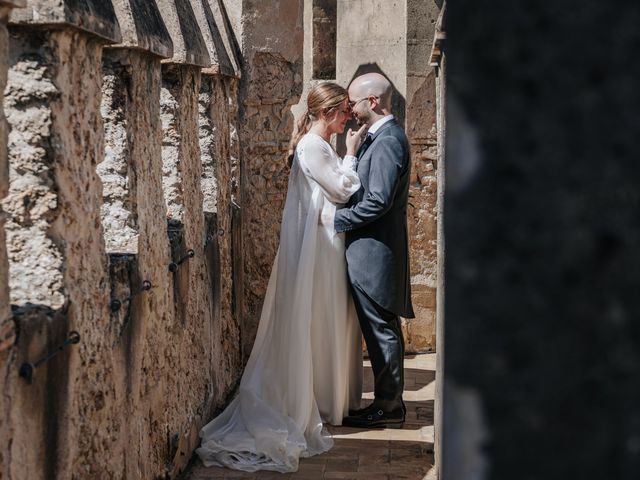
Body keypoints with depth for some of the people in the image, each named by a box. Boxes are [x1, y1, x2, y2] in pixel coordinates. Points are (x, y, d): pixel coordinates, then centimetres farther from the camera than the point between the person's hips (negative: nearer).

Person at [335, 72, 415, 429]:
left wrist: (334, 219, -16)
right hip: (374, 250, 10)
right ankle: (390, 403, 22)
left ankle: (387, 407, 5)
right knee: (383, 330, 14)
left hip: (375, 251, -10)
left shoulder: (387, 141, -18)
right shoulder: (385, 136, 15)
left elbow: (377, 201, -24)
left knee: (382, 331, -3)